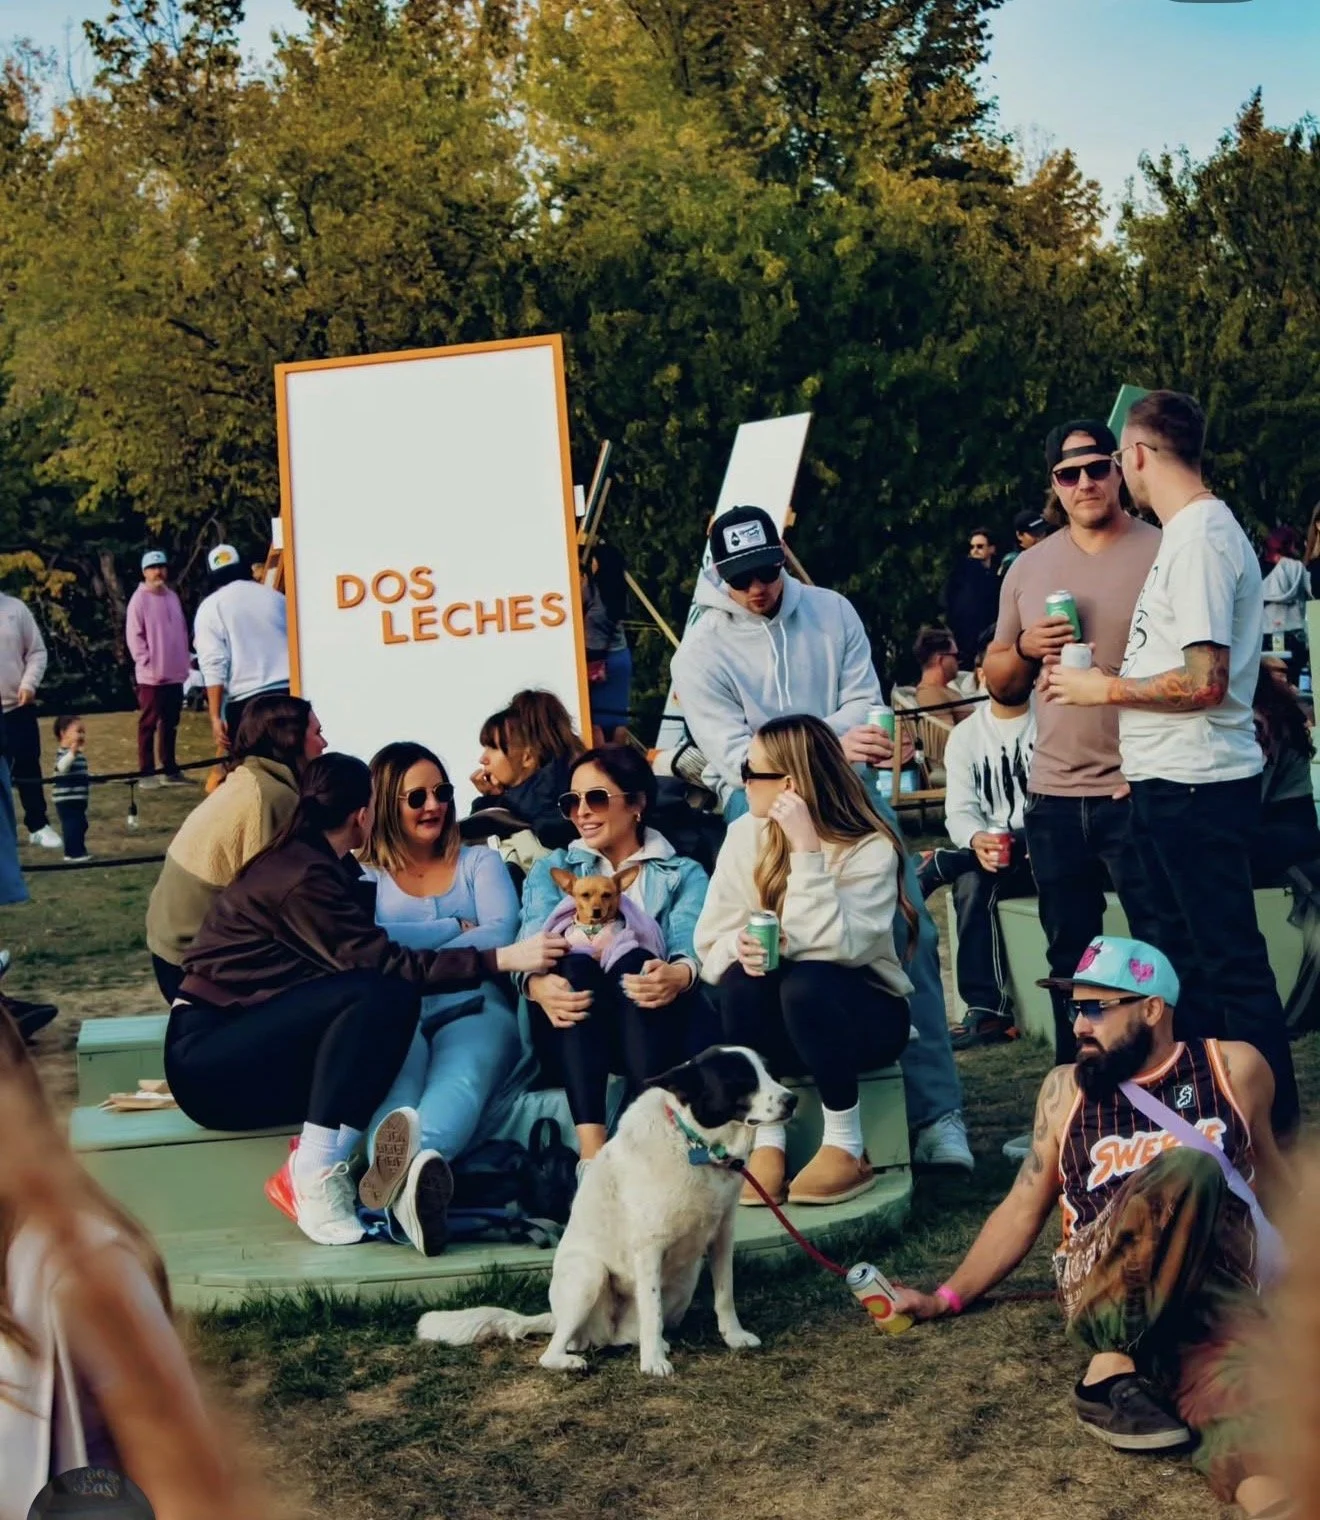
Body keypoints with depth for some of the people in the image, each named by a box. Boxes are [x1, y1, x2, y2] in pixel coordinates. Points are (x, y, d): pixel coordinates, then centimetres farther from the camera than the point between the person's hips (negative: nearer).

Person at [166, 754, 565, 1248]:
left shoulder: (313, 863, 13)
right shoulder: (304, 877, -17)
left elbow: (369, 946, 17)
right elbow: (381, 963, -22)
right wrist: (500, 959, -24)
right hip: (206, 1055, -9)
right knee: (379, 996, -27)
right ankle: (315, 1171, -27)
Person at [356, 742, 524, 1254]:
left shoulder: (479, 862, 28)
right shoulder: (361, 876, 24)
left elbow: (500, 935, 7)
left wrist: (414, 952, -4)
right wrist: (457, 928, 7)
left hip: (474, 1008, 0)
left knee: (460, 1077, -38)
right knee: (398, 1070, -39)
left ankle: (418, 1160, -72)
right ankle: (395, 1161, -73)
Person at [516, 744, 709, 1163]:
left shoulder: (684, 874, 18)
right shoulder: (552, 869, 22)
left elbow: (691, 944, -5)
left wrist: (680, 974, -32)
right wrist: (538, 984, -25)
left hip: (654, 1027, -1)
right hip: (571, 1031, 1)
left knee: (633, 960, -32)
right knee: (576, 966, -32)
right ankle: (591, 1150, -48)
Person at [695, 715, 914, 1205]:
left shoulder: (870, 848, -17)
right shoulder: (744, 835, -4)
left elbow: (835, 947, -32)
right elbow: (710, 943, -6)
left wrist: (806, 848, -33)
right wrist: (739, 947, -30)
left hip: (862, 1011, -3)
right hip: (775, 1023, 4)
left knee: (805, 983, -36)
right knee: (743, 979, -30)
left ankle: (847, 1147, -19)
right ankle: (766, 1142, -20)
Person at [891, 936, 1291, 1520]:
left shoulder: (1233, 1067, 10)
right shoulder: (1067, 1089, 12)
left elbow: (1268, 1173, 25)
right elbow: (1023, 1210, 18)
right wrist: (945, 1298, 15)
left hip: (1215, 1287, 0)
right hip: (1103, 1291, 0)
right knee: (1188, 1169, -34)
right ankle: (1113, 1371, -30)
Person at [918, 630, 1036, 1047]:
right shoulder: (966, 735, 10)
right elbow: (960, 811, 2)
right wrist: (978, 841, -24)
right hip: (991, 853, 4)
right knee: (972, 882, -29)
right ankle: (987, 1010, -27)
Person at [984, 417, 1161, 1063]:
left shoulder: (1161, 554, -3)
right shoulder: (1029, 568, 11)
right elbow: (1000, 686, 16)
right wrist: (1025, 648, -6)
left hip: (1136, 791, -5)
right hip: (1052, 796, 5)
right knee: (1069, 957, 14)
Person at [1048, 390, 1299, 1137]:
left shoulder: (1199, 538, -16)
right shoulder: (1193, 532, 14)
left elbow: (1204, 682, -23)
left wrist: (1105, 689, -13)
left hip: (1197, 787, -11)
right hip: (1171, 783, 11)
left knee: (1230, 962, -4)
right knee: (1185, 954, 17)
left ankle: (1277, 1129, 5)